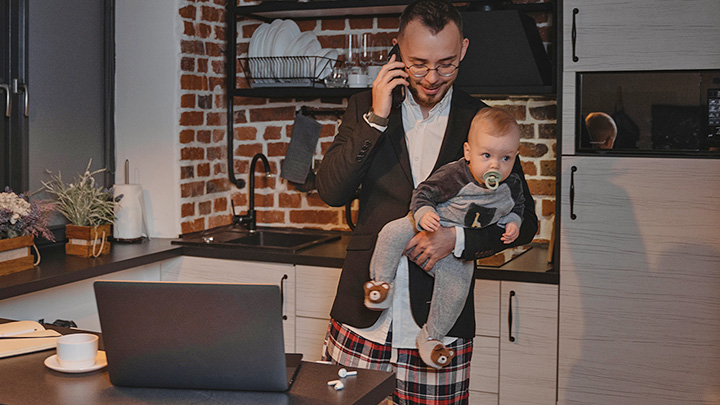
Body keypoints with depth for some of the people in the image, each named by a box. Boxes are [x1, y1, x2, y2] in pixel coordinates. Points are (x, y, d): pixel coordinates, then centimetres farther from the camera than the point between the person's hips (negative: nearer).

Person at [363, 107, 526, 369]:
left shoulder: (512, 185, -9)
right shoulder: (453, 176, -25)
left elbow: (517, 207, 13)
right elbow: (424, 193, -19)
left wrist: (512, 223, -6)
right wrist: (423, 213, -38)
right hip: (429, 229, -3)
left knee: (456, 289, -11)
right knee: (393, 233, -27)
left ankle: (431, 336, 12)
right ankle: (381, 282, -4)